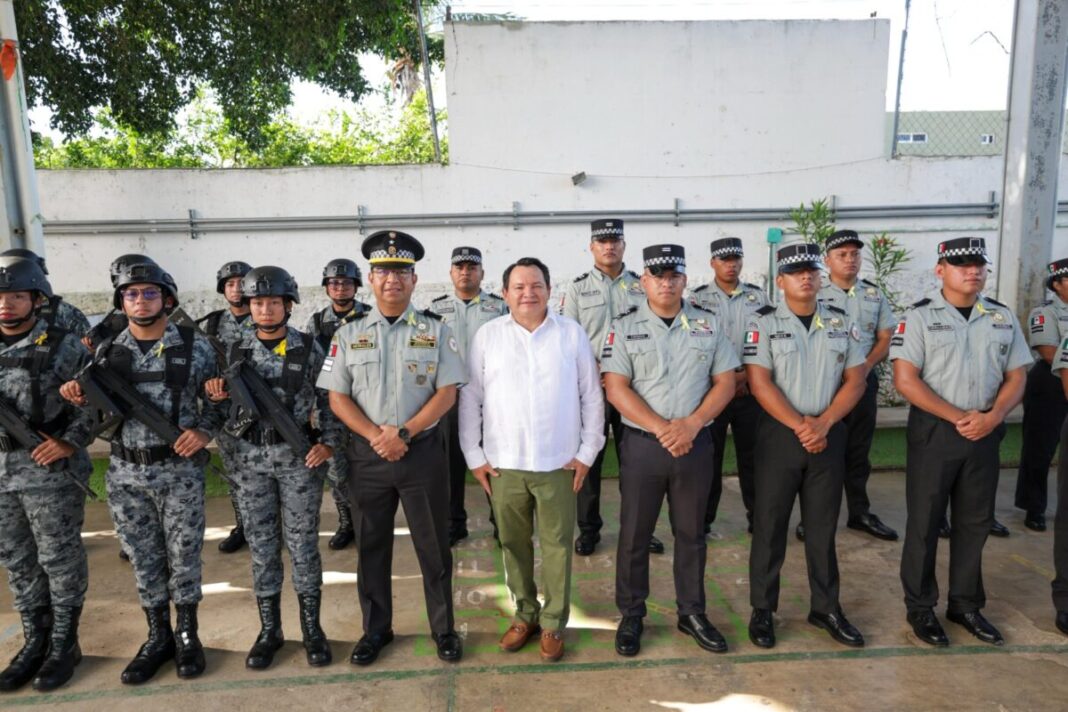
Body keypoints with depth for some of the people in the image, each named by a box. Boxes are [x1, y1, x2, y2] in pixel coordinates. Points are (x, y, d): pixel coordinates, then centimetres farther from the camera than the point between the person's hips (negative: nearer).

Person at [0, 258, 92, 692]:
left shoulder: (63, 346, -8)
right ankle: (35, 641, 30)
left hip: (52, 471, -5)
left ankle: (64, 643, 21)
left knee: (60, 559, 6)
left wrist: (70, 442, -16)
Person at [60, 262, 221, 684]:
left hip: (179, 470, -2)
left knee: (183, 554, 6)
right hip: (125, 473, 3)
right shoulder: (107, 351, 5)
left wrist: (204, 431, -13)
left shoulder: (195, 346, -2)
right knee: (143, 557, 12)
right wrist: (81, 400, -9)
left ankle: (186, 635, 23)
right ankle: (157, 637, 27)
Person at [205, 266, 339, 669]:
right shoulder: (236, 351, 5)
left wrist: (327, 442, -10)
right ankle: (269, 629, 24)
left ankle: (311, 627, 19)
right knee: (262, 545, 10)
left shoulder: (309, 349, -3)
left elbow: (327, 400, 0)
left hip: (297, 456, -2)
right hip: (250, 459, 3)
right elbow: (229, 408, 11)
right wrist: (217, 396, -10)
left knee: (302, 544, 5)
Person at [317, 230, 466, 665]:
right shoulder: (349, 334, 4)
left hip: (423, 452, -1)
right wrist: (375, 436, -14)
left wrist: (404, 434, -16)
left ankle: (443, 628, 26)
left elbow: (447, 393, -6)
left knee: (433, 545, 8)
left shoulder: (435, 330, 0)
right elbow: (337, 397, 1)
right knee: (371, 546, 14)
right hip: (366, 454, 2)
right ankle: (375, 629, 32)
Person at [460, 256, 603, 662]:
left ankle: (553, 622, 25)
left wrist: (588, 452, 0)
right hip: (503, 463, 1)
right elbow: (470, 398, 3)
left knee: (557, 545, 8)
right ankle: (526, 613, 32)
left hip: (558, 463, -1)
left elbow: (592, 396, 3)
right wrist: (474, 456, 0)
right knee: (513, 543, 13)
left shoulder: (572, 334, 0)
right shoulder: (487, 336, 1)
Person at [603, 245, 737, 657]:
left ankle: (692, 613, 30)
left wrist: (691, 424, -12)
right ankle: (631, 615, 24)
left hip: (696, 444, 2)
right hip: (642, 444, -2)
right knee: (634, 534, 7)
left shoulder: (708, 325, 5)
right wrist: (662, 428, -17)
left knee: (691, 533, 14)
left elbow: (725, 382, 3)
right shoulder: (624, 328, -2)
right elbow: (616, 389, -9)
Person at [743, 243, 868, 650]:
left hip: (829, 436, 3)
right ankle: (762, 610, 17)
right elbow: (759, 383, -11)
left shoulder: (841, 323, 7)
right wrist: (800, 426, -16)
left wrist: (823, 423, -10)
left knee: (823, 527, 13)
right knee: (769, 526, 4)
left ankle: (826, 609, 27)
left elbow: (855, 380, 4)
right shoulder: (765, 323, -4)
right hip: (779, 435, -3)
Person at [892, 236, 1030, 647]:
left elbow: (1016, 377, 10)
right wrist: (958, 417, -16)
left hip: (985, 433, 5)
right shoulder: (920, 317, -6)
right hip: (934, 430, -5)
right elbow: (905, 380, -12)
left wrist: (993, 416, -9)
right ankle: (920, 607, 17)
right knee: (924, 523, 4)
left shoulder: (1002, 317, 8)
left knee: (975, 522, 13)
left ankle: (966, 605, 28)